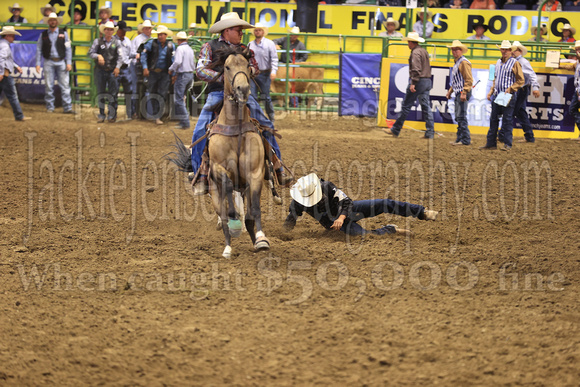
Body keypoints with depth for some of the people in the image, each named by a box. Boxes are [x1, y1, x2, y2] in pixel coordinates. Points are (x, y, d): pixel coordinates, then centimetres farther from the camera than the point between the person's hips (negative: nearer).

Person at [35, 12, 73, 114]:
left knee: (65, 85, -5)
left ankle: (68, 107, -5)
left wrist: (69, 63, -3)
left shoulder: (63, 33, 7)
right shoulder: (43, 34, 9)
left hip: (61, 62, -1)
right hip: (49, 62, 1)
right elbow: (38, 49, 8)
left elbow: (68, 48, 4)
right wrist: (38, 63, 1)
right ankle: (50, 107, 9)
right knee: (49, 86, 1)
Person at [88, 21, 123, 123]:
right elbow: (90, 53, 5)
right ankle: (101, 115, 13)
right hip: (101, 70, 1)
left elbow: (120, 56, 0)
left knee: (112, 94, -3)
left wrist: (118, 67, -13)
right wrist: (98, 56, -14)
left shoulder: (117, 42, 5)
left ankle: (112, 115, 5)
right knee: (100, 94, 5)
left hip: (112, 71, -1)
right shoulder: (98, 41, 6)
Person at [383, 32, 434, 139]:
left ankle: (395, 130, 3)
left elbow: (416, 70, -23)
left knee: (406, 106, -2)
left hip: (418, 81, -9)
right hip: (427, 81, 9)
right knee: (426, 107, 7)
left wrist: (413, 83, -26)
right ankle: (430, 132, 2)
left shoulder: (415, 53, -12)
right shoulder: (424, 51, 17)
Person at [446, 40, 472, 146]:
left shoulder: (464, 62, -12)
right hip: (458, 93, 10)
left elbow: (469, 80, -18)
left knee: (461, 116, -11)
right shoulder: (457, 63, 19)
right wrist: (450, 91, 25)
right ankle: (460, 138, 16)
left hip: (463, 93, -10)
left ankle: (465, 140, -10)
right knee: (458, 117, 12)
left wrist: (464, 93, -23)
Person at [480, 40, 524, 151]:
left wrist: (510, 89, -16)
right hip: (497, 95, 7)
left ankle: (507, 144, 1)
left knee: (507, 120, -4)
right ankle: (491, 143, 12)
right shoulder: (498, 62, 15)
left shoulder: (514, 63, -5)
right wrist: (491, 92, 15)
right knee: (493, 119, 8)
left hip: (508, 96, -7)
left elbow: (521, 80, -7)